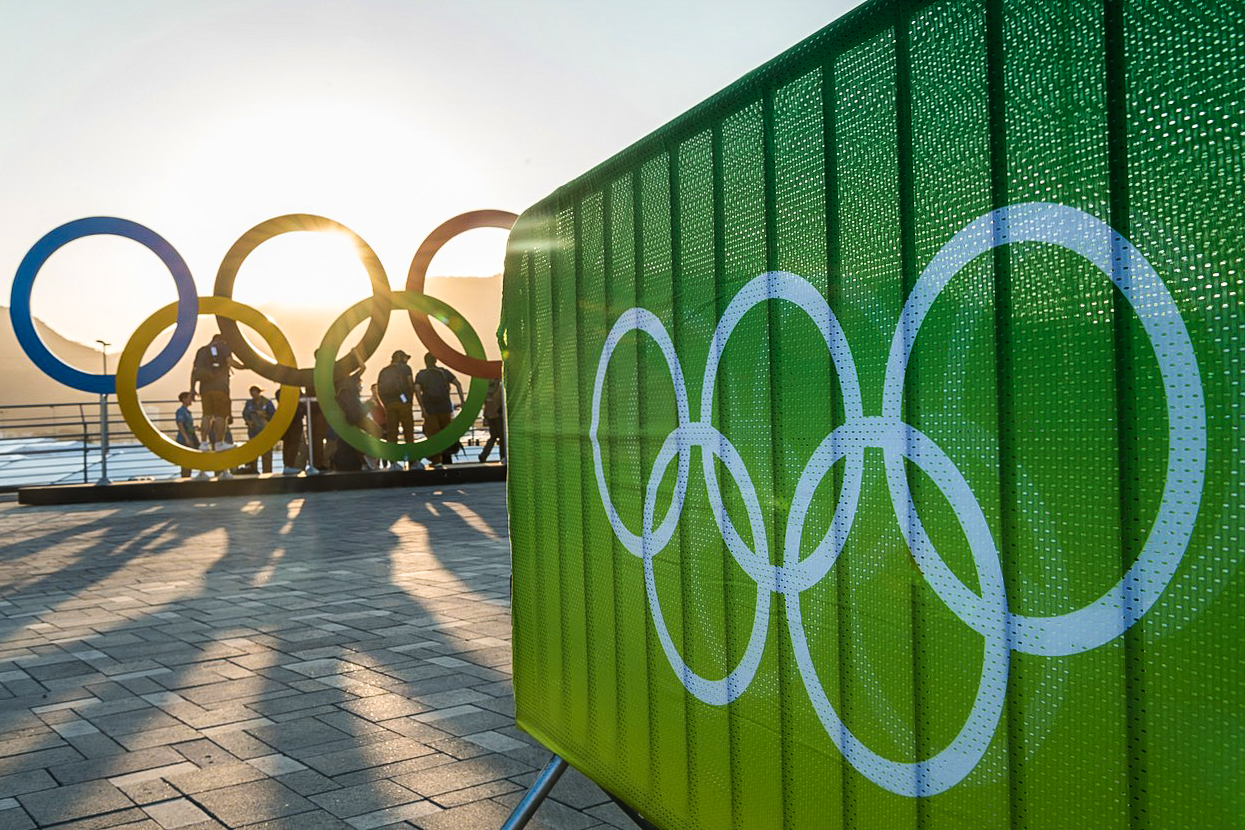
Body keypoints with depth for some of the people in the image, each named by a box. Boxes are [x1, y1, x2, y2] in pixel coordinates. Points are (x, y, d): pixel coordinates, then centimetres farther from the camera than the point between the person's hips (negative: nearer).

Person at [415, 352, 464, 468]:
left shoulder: (421, 374, 2)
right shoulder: (444, 371, 7)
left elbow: (417, 390, -13)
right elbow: (458, 384, -1)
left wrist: (422, 407, -13)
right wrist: (462, 401, 1)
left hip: (430, 410, -2)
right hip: (445, 407, 2)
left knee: (432, 435, 4)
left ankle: (436, 461, 0)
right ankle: (446, 459, 17)